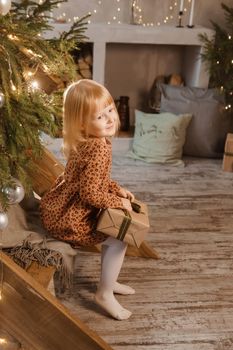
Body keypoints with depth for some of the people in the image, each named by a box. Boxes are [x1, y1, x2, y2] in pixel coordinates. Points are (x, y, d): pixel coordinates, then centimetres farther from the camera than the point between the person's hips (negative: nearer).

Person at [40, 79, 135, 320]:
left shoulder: (85, 141, 3)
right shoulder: (99, 148, -28)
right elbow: (90, 193, -29)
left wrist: (117, 189, 7)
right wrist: (119, 202, -15)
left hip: (59, 208, 10)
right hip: (68, 220, -10)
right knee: (119, 238, -4)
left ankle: (108, 281, 35)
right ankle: (105, 294, 14)